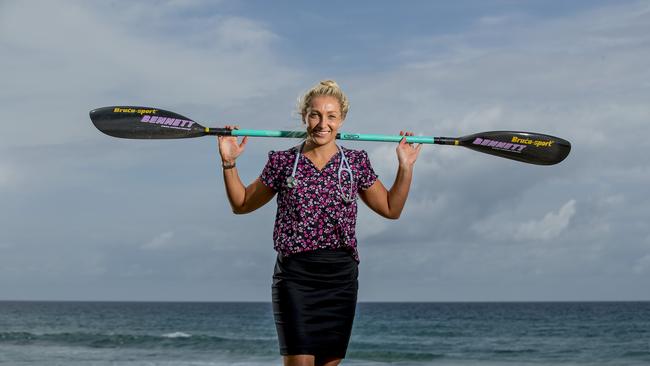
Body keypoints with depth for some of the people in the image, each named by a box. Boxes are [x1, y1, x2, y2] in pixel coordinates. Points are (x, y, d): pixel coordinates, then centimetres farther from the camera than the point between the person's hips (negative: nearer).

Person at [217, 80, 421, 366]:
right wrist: (229, 163, 2)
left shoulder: (356, 163, 8)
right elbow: (242, 204, 14)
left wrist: (405, 167, 6)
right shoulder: (283, 161, 4)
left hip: (340, 277, 2)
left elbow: (391, 209, 15)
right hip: (295, 275, -2)